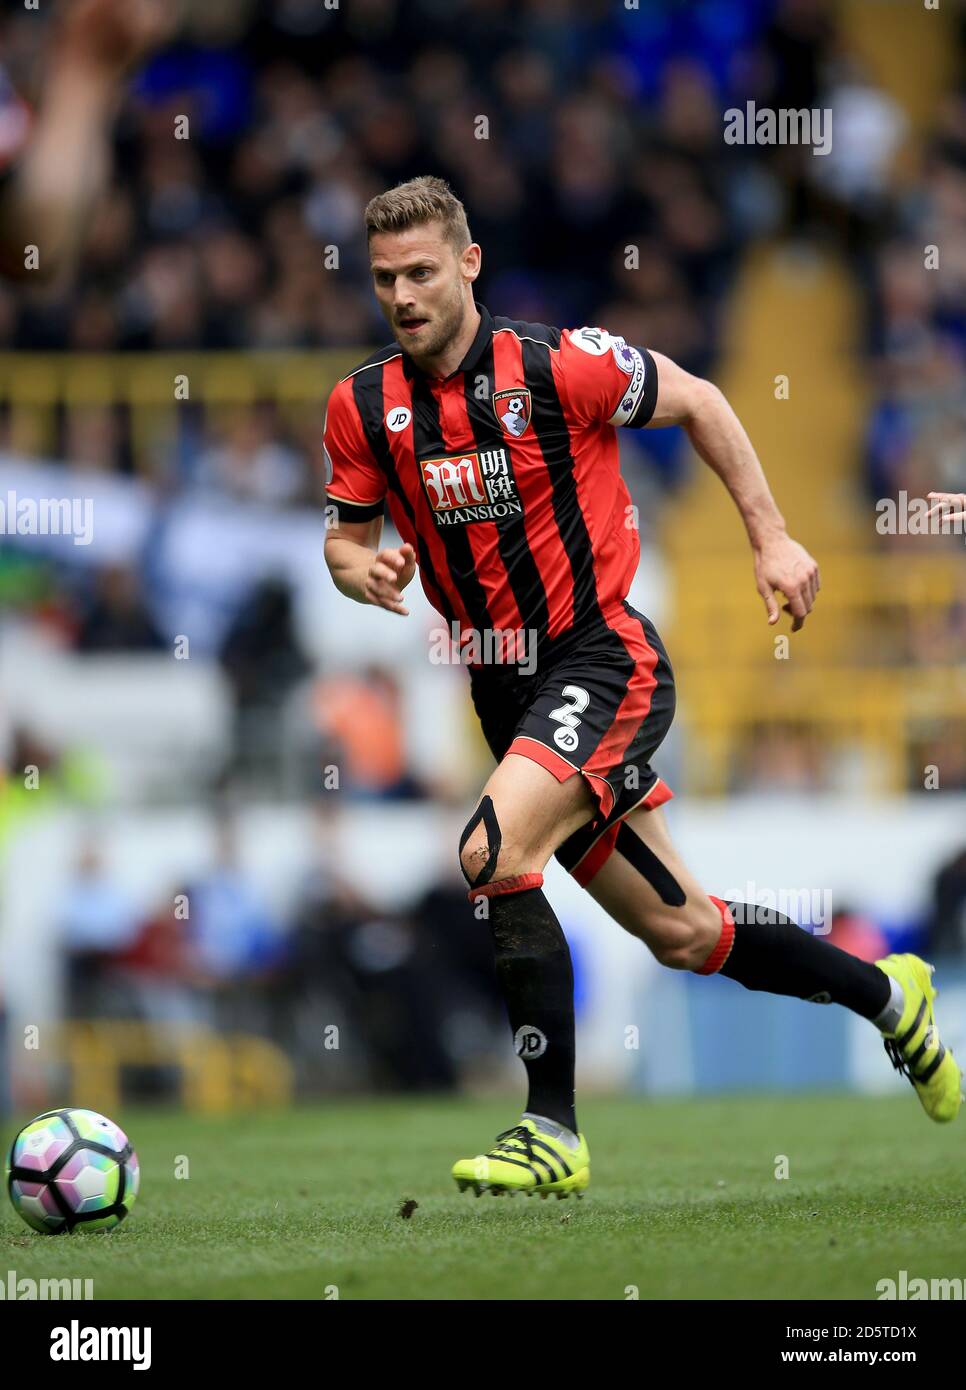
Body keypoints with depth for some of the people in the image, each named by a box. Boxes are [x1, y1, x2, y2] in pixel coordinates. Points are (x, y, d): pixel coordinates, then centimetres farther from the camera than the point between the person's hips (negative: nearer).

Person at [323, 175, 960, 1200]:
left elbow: (696, 402, 1)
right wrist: (366, 572, -14)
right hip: (504, 686, 6)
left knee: (492, 853, -28)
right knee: (681, 934, 13)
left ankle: (553, 1130, -19)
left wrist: (771, 537, 0)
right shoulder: (364, 405, -1)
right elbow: (343, 540, 10)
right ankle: (882, 993, 37)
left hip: (604, 662, -6)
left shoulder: (558, 365, -13)